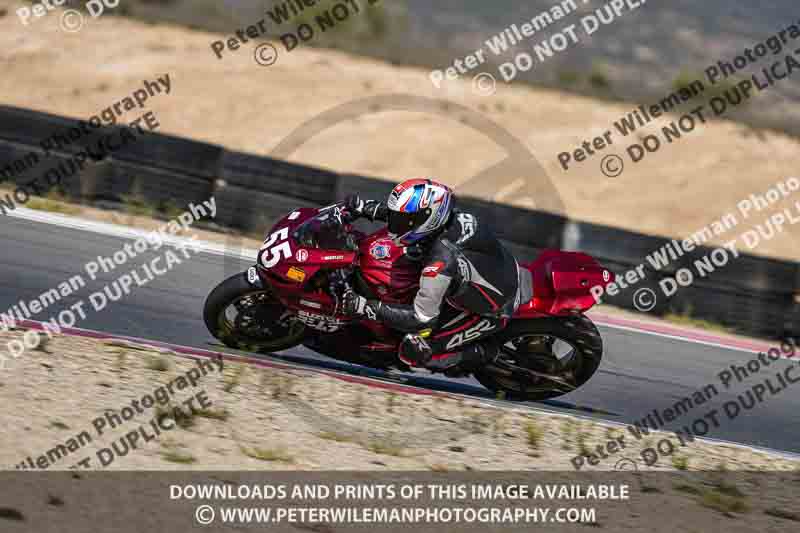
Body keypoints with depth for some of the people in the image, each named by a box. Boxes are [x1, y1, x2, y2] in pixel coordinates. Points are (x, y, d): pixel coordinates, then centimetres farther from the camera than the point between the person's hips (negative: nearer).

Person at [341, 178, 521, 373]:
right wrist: (366, 208, 0)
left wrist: (365, 307, -28)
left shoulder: (441, 262, -36)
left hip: (494, 312, -8)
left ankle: (483, 351, 3)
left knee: (413, 351, -8)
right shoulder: (457, 218, -15)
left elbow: (421, 319, -27)